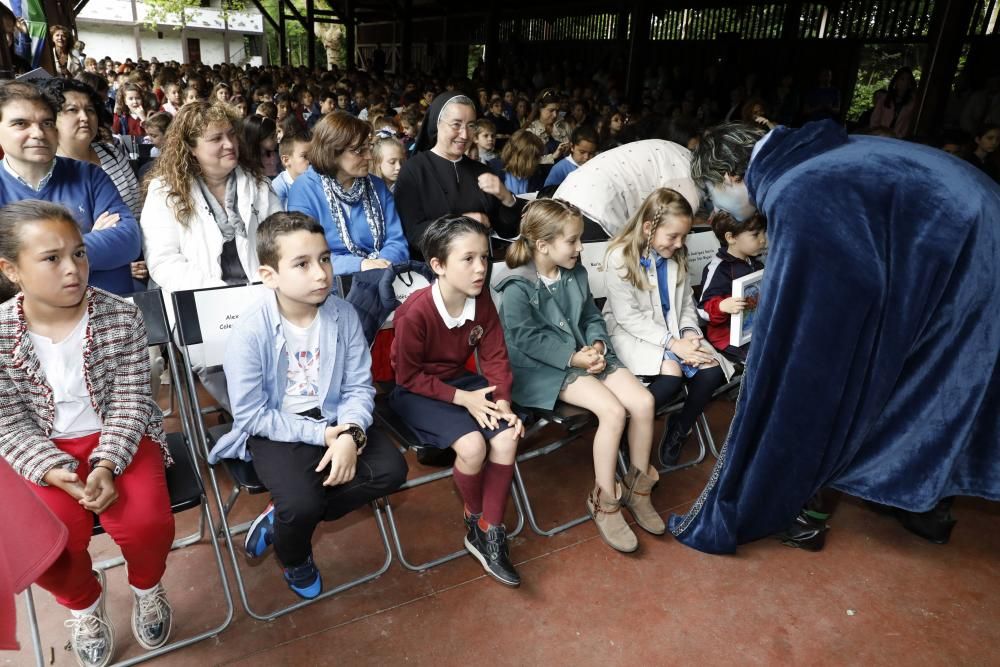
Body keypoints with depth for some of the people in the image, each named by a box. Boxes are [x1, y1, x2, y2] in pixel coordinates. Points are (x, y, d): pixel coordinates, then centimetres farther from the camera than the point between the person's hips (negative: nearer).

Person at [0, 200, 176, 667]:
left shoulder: (120, 317, -11)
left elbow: (129, 401, -9)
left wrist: (106, 464, -21)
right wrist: (55, 472, -20)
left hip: (119, 437, 0)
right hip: (43, 450, 1)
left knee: (146, 523, -22)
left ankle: (146, 587, 17)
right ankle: (83, 600, 18)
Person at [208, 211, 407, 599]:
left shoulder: (344, 315, -9)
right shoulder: (251, 332, -20)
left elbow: (359, 387, -5)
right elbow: (251, 415, -15)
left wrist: (350, 434, -24)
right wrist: (321, 434, -19)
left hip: (334, 421, 5)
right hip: (275, 431, -4)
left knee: (392, 469, -13)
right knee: (302, 503, -27)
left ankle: (281, 516, 2)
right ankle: (294, 559, 14)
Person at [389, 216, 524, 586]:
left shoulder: (482, 300, -8)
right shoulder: (416, 312, -25)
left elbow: (495, 356, 0)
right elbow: (409, 376, -17)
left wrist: (502, 401, -15)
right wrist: (463, 399, -21)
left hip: (461, 380, 6)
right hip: (416, 392, -5)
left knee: (507, 437, -18)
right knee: (472, 444, -27)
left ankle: (489, 532, -2)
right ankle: (474, 517, 5)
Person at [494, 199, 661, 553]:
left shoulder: (576, 274, 7)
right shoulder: (517, 289, -16)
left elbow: (592, 318, 13)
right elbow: (528, 339, -17)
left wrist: (597, 345, -8)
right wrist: (573, 358, -20)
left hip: (587, 354, 7)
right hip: (543, 368, -7)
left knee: (643, 401, -12)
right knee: (613, 411, -25)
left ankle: (638, 486, 10)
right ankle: (604, 500, -7)